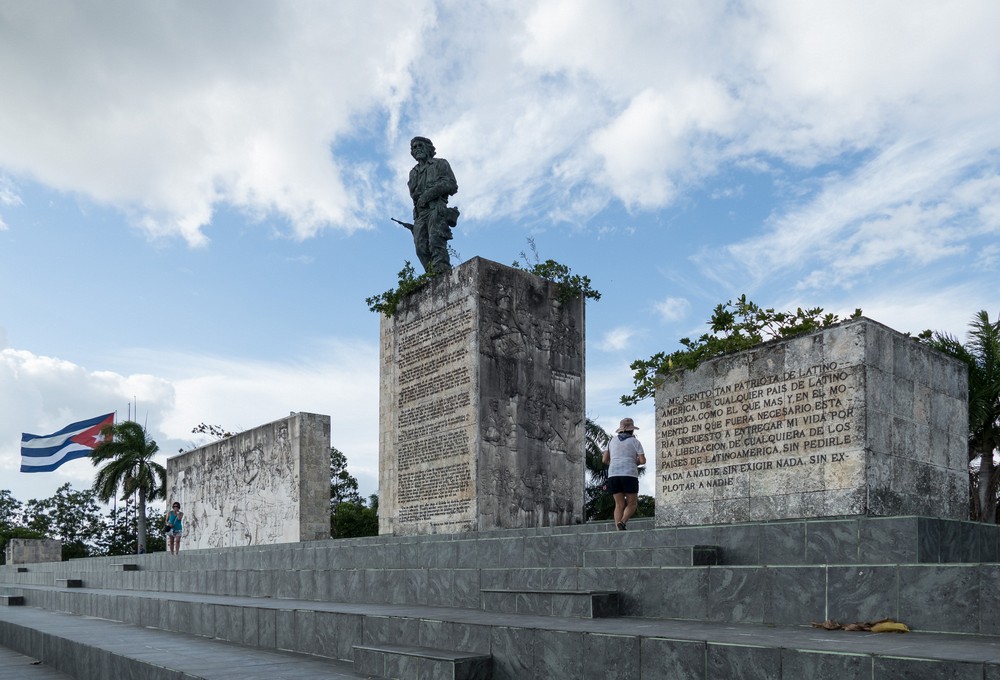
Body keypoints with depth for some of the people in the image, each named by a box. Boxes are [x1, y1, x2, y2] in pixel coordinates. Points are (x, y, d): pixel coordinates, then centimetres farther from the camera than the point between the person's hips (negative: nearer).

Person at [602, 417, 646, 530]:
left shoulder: (612, 440, 17)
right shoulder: (635, 442, 6)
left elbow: (605, 460, 12)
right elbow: (643, 460, -2)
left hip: (613, 475, 4)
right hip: (629, 475, -4)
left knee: (619, 505, 5)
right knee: (632, 503, 6)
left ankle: (619, 531, -9)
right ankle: (622, 522, -20)